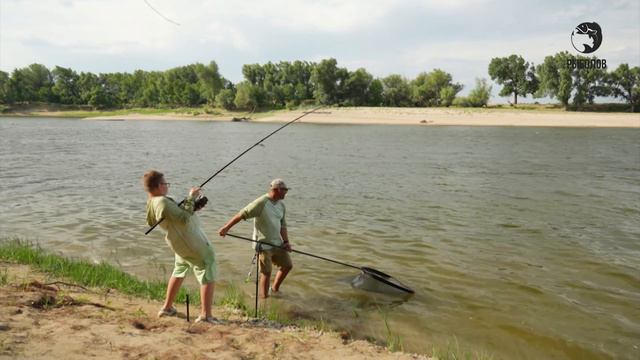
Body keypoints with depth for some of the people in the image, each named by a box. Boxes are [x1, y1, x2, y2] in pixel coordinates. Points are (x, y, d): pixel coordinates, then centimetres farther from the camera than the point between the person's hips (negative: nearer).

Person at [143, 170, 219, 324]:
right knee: (208, 276, -2)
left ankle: (167, 308, 34)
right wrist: (191, 199, -22)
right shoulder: (163, 202, -27)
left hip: (180, 243, 10)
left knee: (179, 272, 27)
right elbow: (184, 219, -29)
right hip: (193, 243, -10)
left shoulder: (150, 204, 3)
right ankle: (205, 315, -4)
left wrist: (191, 205, 2)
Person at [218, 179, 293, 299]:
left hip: (277, 243, 8)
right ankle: (264, 298, 15)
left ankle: (275, 289, 35)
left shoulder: (281, 205, 6)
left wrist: (286, 241, 1)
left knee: (287, 265, 15)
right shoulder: (261, 203, -18)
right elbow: (242, 214, -19)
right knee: (266, 273, -1)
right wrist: (226, 227, -24)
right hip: (263, 244, -8)